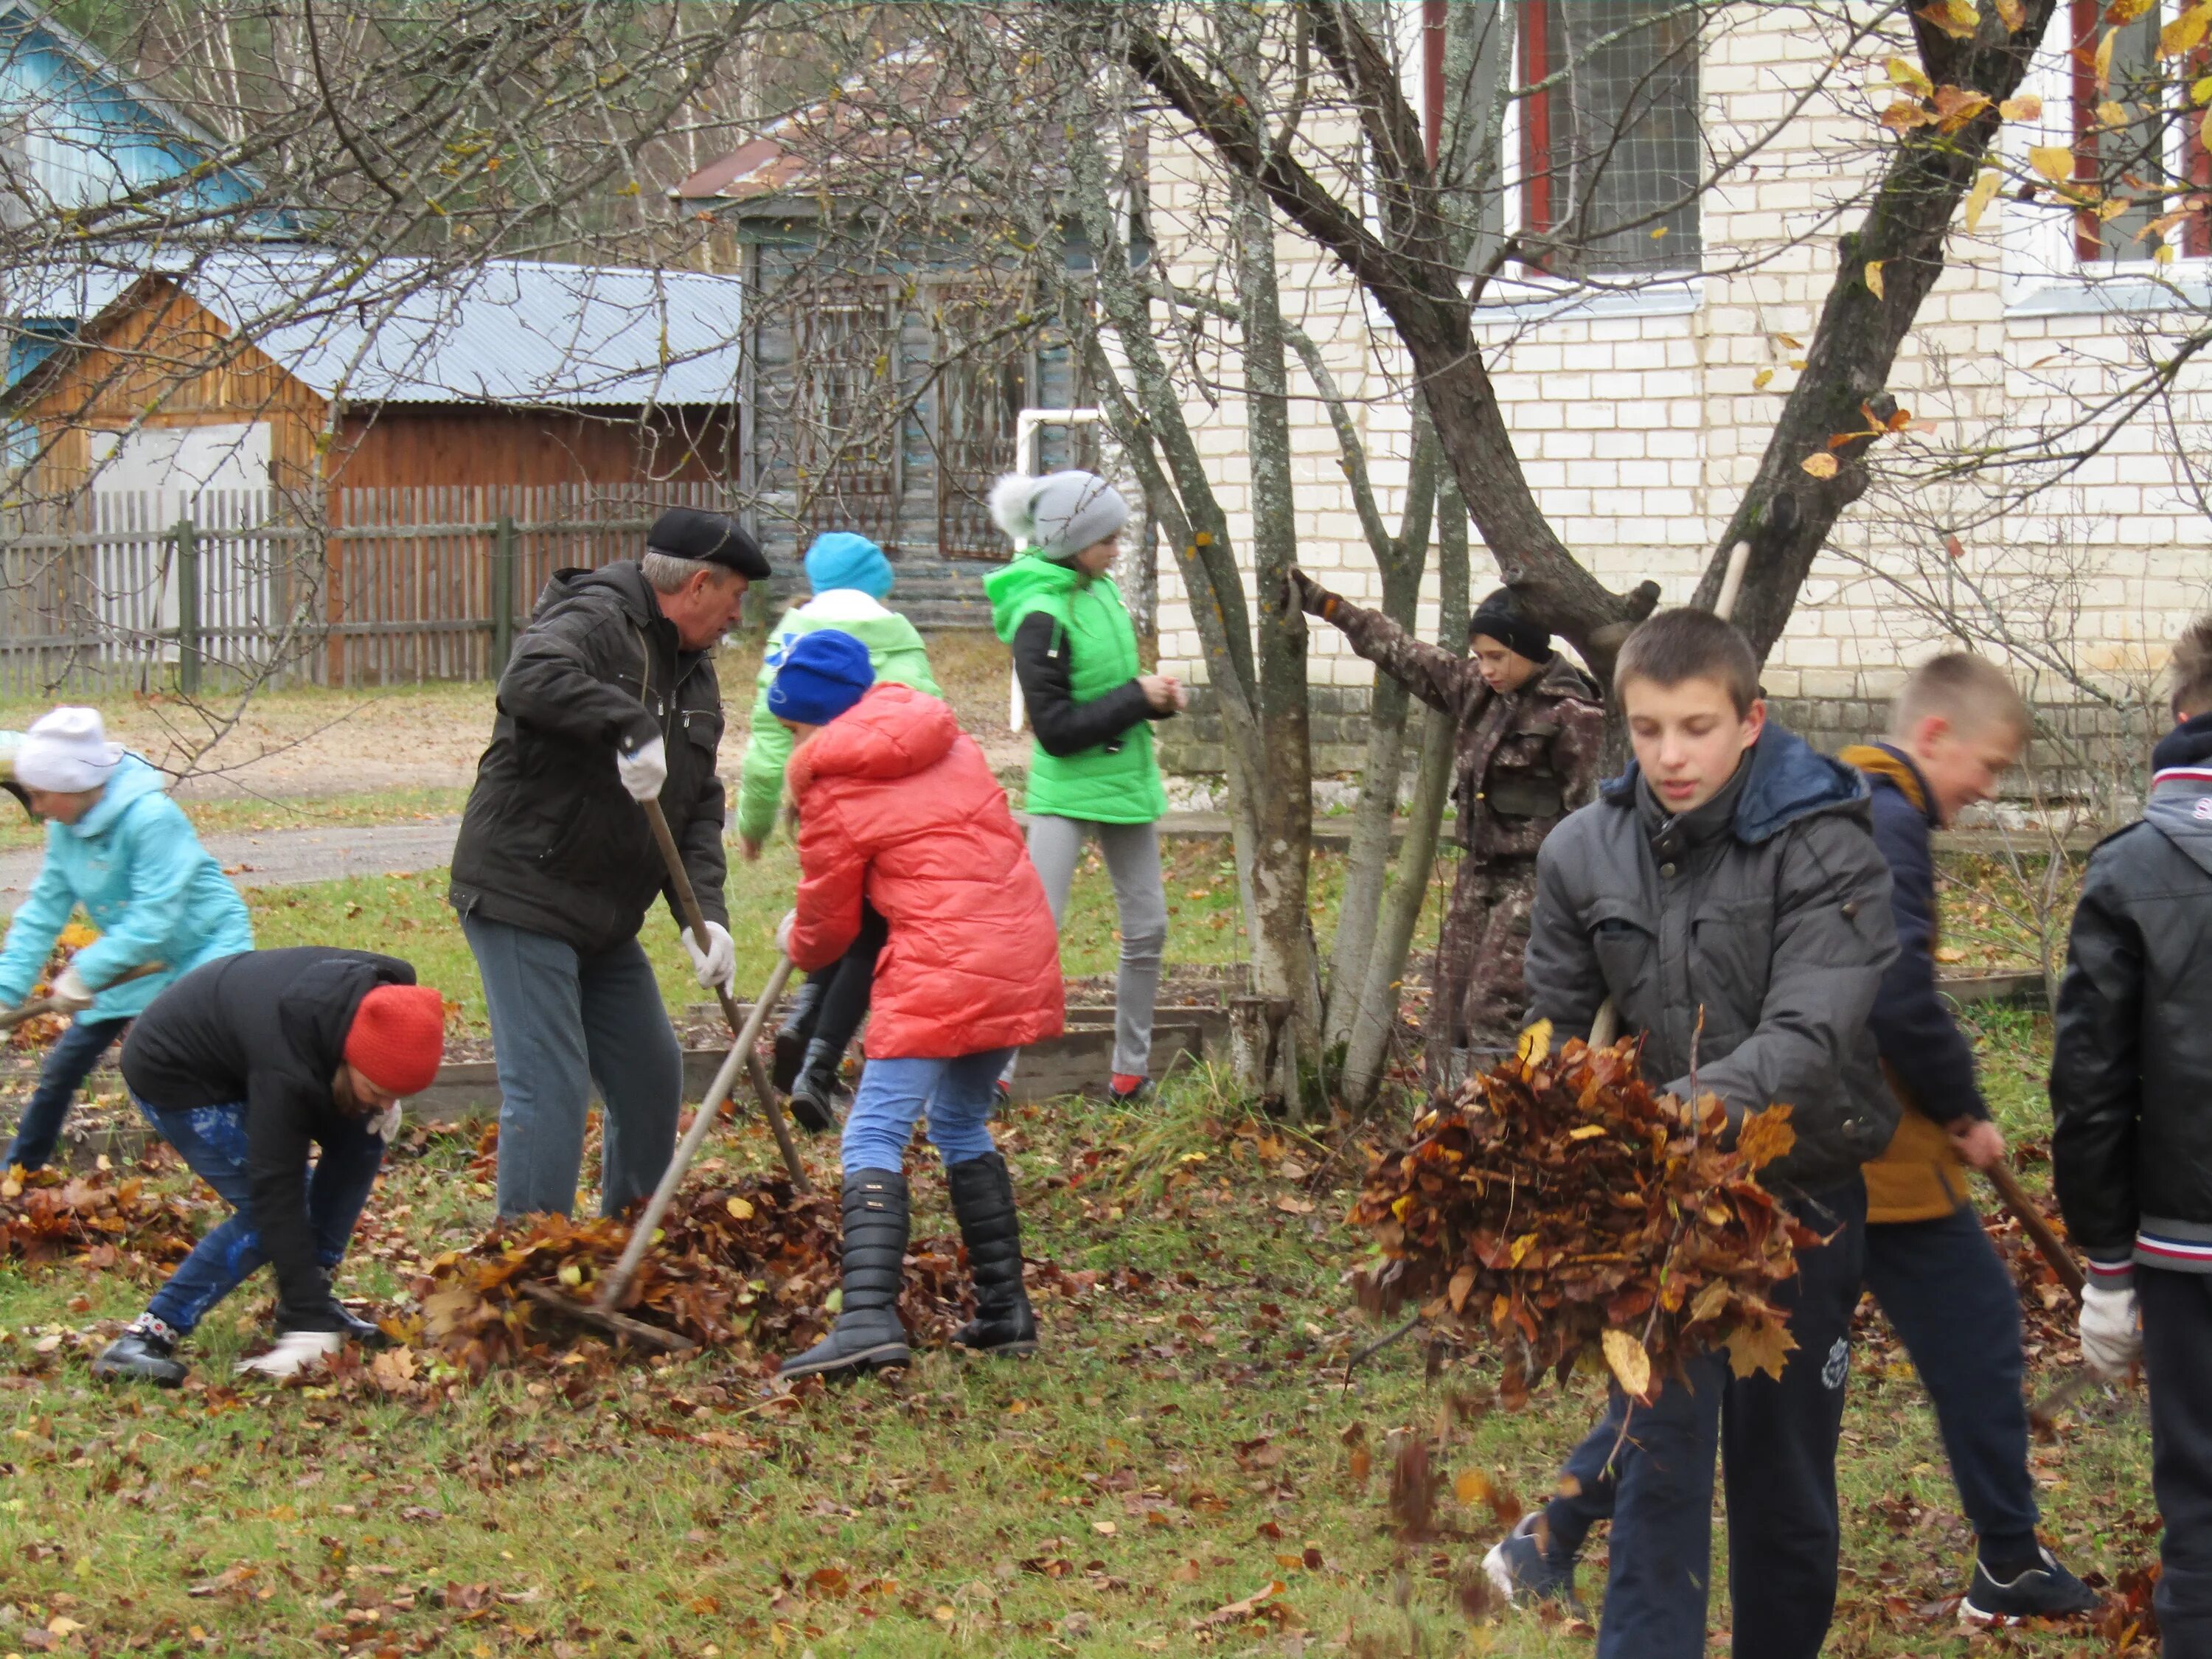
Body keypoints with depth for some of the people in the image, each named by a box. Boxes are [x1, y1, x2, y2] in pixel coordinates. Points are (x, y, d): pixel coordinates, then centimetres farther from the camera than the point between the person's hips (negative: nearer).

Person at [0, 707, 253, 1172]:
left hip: (206, 951, -7)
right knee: (61, 1070, 9)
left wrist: (86, 971, -34)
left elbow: (154, 918, -32)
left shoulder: (151, 818, -30)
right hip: (134, 959, 7)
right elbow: (43, 911, -3)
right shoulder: (65, 829, -6)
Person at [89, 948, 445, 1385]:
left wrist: (376, 1104, -11)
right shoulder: (286, 1073, -41)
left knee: (361, 1139, -1)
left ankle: (313, 1296, 8)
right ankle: (146, 1338, -16)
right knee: (265, 1216, -18)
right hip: (173, 1075, -8)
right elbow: (277, 1193, -37)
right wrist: (308, 1322, -36)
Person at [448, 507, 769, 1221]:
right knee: (549, 1088, -11)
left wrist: (704, 909, -4)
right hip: (523, 897, -9)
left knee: (652, 1075, 16)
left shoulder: (693, 670, 14)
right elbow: (530, 680, -36)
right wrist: (628, 726, -40)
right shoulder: (593, 621, -14)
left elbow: (698, 806, 10)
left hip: (606, 917, 9)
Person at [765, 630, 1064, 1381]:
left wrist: (799, 944, 32)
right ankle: (1005, 1310, 23)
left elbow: (826, 926, 7)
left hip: (941, 971, -8)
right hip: (1022, 955, 8)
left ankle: (869, 1317, -24)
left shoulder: (836, 791, -4)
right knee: (961, 1124, 22)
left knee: (874, 1138, -8)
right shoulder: (947, 740, 15)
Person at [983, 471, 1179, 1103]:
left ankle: (1132, 1066, 25)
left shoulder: (1101, 590, 4)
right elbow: (1056, 728, -21)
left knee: (1147, 928, 12)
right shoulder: (1041, 617, -19)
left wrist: (1160, 695, -2)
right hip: (1067, 793, -8)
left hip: (1127, 782, 8)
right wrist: (1137, 698, -20)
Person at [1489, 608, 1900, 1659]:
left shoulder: (1827, 849, -16)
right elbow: (1553, 1032, 5)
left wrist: (1684, 1106, -43)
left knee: (1785, 1470, 10)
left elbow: (1808, 1039, -27)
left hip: (1801, 1188, -2)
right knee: (1664, 1433, -4)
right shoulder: (1582, 853, -3)